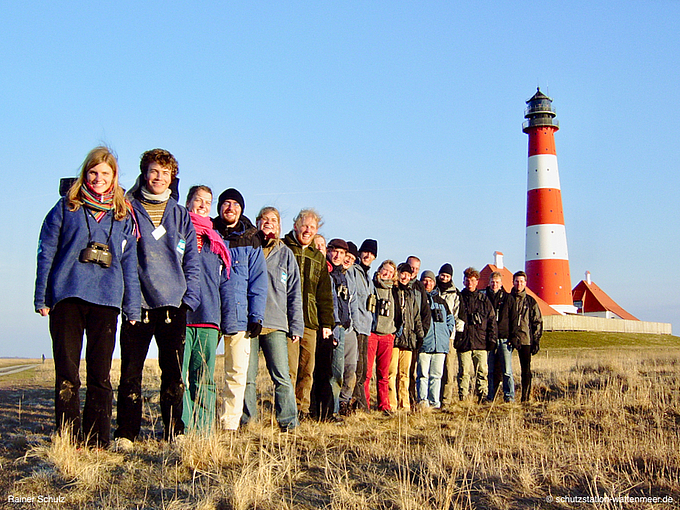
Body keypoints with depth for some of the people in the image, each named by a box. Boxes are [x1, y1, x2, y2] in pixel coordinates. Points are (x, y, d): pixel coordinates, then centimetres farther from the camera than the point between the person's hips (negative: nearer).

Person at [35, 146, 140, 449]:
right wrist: (42, 298, 0)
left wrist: (132, 307, 8)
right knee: (66, 371, -1)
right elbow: (46, 252, 7)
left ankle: (98, 440, 9)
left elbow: (129, 262, 13)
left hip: (106, 299, 1)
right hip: (67, 296, -1)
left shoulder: (123, 215, 14)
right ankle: (68, 438, 5)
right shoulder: (66, 207, 9)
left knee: (100, 373, 3)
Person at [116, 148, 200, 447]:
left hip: (174, 304, 2)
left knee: (173, 372, 5)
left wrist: (190, 298, 1)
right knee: (131, 371, 1)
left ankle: (174, 432, 14)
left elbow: (191, 261, 11)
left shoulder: (181, 215, 12)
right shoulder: (128, 210, 6)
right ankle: (126, 433, 10)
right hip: (137, 302, -1)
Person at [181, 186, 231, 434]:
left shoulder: (216, 241, 21)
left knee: (204, 378, 4)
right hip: (179, 315, -4)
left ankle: (203, 430, 7)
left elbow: (224, 282, 19)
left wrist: (226, 320, 11)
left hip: (209, 319, 4)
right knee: (179, 375, -8)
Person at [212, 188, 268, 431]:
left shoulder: (250, 241, 9)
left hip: (239, 316, 1)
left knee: (237, 372, 1)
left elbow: (258, 282, 7)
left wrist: (256, 317, -1)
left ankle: (230, 423, 9)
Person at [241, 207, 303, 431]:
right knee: (247, 376, 2)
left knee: (282, 376, -6)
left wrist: (296, 326, 5)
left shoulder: (285, 253, 14)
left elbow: (294, 293, 13)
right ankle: (246, 421, 11)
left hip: (276, 324, 0)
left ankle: (288, 421, -1)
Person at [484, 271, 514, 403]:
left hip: (504, 339, -1)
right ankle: (489, 398, 11)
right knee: (490, 371, 5)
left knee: (507, 371, -4)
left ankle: (509, 397, 2)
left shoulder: (507, 298, 8)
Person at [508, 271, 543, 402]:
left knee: (526, 369, 0)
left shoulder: (531, 301, 11)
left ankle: (526, 397, 5)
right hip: (508, 338, 0)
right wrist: (511, 337, 1)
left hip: (526, 339, 0)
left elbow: (538, 322, 10)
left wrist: (536, 341, 2)